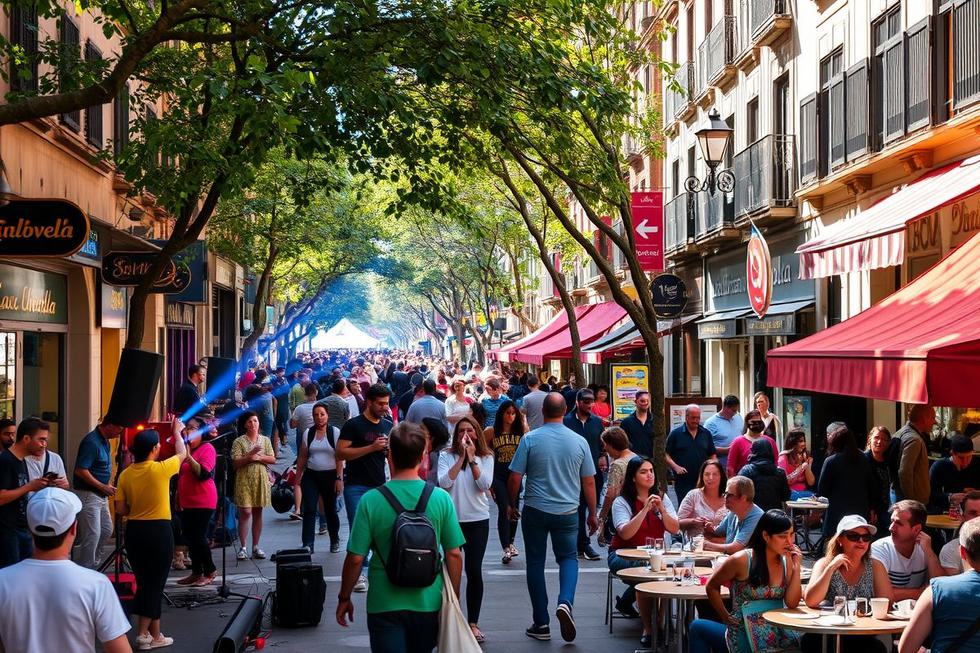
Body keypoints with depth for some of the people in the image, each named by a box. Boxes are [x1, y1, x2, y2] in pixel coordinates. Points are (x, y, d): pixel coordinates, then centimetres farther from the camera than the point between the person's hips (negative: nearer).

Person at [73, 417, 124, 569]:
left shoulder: (104, 440, 10)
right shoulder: (92, 442, -20)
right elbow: (80, 471, -25)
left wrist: (108, 486, 11)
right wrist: (103, 486, -20)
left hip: (101, 495, 10)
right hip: (88, 494, -10)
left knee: (106, 530, 14)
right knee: (92, 534, -8)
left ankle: (92, 564, 26)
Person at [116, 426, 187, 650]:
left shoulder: (126, 474, -2)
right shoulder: (161, 469, -13)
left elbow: (121, 509, 0)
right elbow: (182, 453, 7)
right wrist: (177, 432, 24)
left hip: (134, 531, 5)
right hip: (158, 531, -5)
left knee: (144, 582, 14)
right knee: (155, 584, 4)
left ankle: (154, 633, 20)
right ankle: (144, 635, 4)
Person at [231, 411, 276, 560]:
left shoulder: (265, 440, 11)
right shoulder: (239, 442, 0)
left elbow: (273, 459, 4)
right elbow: (235, 463, -8)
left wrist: (259, 457, -11)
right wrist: (250, 456, -20)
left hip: (261, 480, 3)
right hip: (244, 480, -3)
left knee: (258, 513, 6)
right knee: (245, 512, -8)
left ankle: (255, 547, 11)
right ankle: (243, 547, -3)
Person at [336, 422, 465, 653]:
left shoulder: (370, 501, -12)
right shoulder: (441, 498, -9)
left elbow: (355, 559, -10)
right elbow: (454, 555, -4)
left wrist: (344, 599, 5)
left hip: (384, 605, -2)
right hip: (428, 603, 2)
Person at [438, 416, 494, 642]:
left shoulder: (486, 457, 3)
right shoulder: (446, 455, -1)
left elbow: (485, 485, -11)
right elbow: (444, 483, -15)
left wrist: (472, 459, -14)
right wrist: (462, 457, -15)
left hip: (478, 520, 0)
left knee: (474, 570, -2)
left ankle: (473, 622, 9)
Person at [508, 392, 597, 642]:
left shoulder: (530, 439, -8)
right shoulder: (579, 442, -3)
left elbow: (514, 478, -7)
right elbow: (589, 482, 3)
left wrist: (512, 505, 9)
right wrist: (592, 514, 14)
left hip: (535, 510, -1)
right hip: (568, 512, 1)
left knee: (536, 563, 10)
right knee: (568, 558, 16)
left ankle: (541, 624, 12)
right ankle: (565, 601, -12)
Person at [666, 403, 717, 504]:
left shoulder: (706, 433, 11)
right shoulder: (676, 433, 1)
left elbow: (712, 455, 16)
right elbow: (666, 455, 0)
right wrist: (676, 467, -15)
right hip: (683, 482, -3)